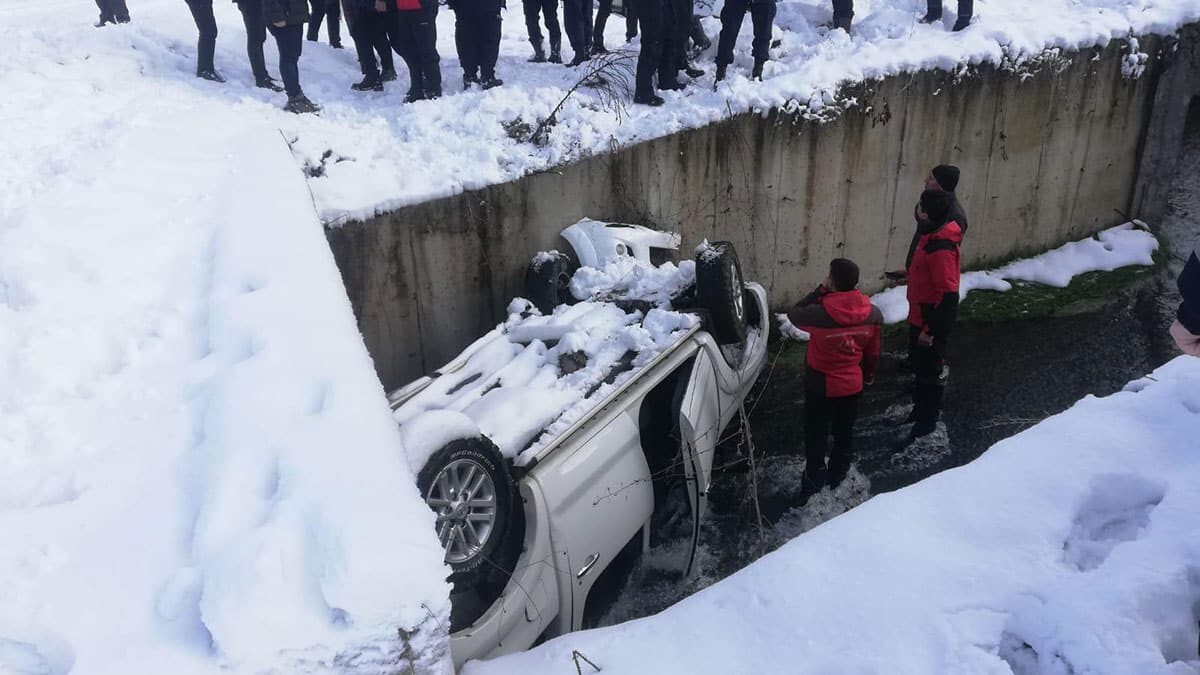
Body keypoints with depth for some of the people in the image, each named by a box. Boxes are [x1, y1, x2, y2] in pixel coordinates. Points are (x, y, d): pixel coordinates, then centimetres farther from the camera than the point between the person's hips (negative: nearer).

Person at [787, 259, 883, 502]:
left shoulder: (819, 313, -28)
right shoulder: (874, 314, -13)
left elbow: (794, 314, -6)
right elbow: (873, 352, 2)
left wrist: (820, 292, -8)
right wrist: (868, 375, 19)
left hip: (821, 388, -4)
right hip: (852, 385, 4)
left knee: (816, 438, 13)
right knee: (845, 434, 23)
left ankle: (814, 489, 25)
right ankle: (837, 481, 41)